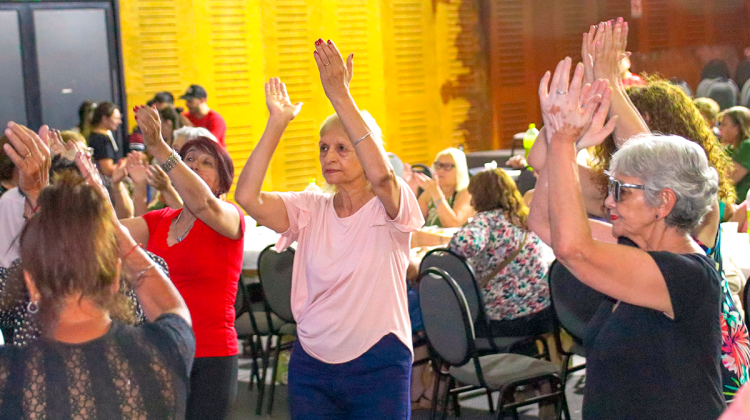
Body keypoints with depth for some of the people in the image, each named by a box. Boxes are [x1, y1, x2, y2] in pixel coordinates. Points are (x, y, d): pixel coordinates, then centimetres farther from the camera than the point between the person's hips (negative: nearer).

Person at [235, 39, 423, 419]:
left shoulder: (389, 210, -7)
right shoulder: (310, 210, 2)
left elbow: (381, 176, -30)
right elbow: (247, 197, -13)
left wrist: (340, 96, -33)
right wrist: (277, 123, -17)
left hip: (378, 367, -3)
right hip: (310, 368, 3)